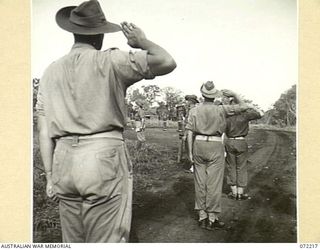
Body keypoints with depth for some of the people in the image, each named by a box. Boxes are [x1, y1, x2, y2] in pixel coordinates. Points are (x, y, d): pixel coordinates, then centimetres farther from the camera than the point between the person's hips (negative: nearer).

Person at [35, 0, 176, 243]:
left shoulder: (50, 71, 12)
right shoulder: (110, 61, -4)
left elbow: (44, 132, 9)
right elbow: (167, 62, -11)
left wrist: (50, 176, 14)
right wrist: (142, 41, 7)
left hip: (64, 163, 6)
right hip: (105, 159, -5)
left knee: (73, 241, 19)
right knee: (107, 240, 4)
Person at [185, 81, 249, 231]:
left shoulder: (194, 110, 1)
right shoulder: (221, 110, -4)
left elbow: (190, 132, -3)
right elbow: (243, 107, 4)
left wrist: (190, 152, 1)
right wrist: (234, 95, 15)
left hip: (198, 145, 3)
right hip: (215, 146, -3)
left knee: (200, 182, 9)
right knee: (214, 183, 3)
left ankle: (202, 217, 16)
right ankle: (212, 219, 9)